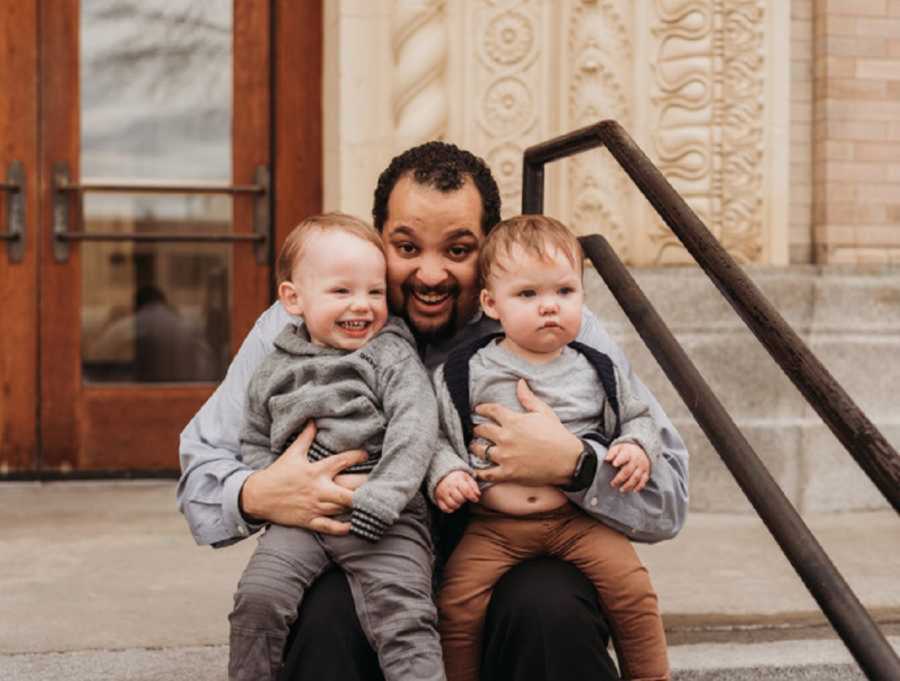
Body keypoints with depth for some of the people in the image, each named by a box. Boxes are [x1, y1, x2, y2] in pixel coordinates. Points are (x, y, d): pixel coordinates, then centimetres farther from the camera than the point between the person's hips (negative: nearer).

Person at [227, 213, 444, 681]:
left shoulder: (392, 357, 3)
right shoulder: (275, 371, 14)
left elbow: (413, 427, -9)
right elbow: (254, 443, 21)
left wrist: (377, 498, -20)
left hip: (384, 516, -3)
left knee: (400, 612, -22)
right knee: (258, 597, -15)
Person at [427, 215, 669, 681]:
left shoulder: (596, 371, 7)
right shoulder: (465, 373, 2)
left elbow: (635, 417, 19)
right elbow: (436, 433, 6)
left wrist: (638, 448, -1)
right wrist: (446, 473, -11)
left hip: (578, 518, 1)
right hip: (493, 525, 0)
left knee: (631, 586, -15)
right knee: (458, 603, -15)